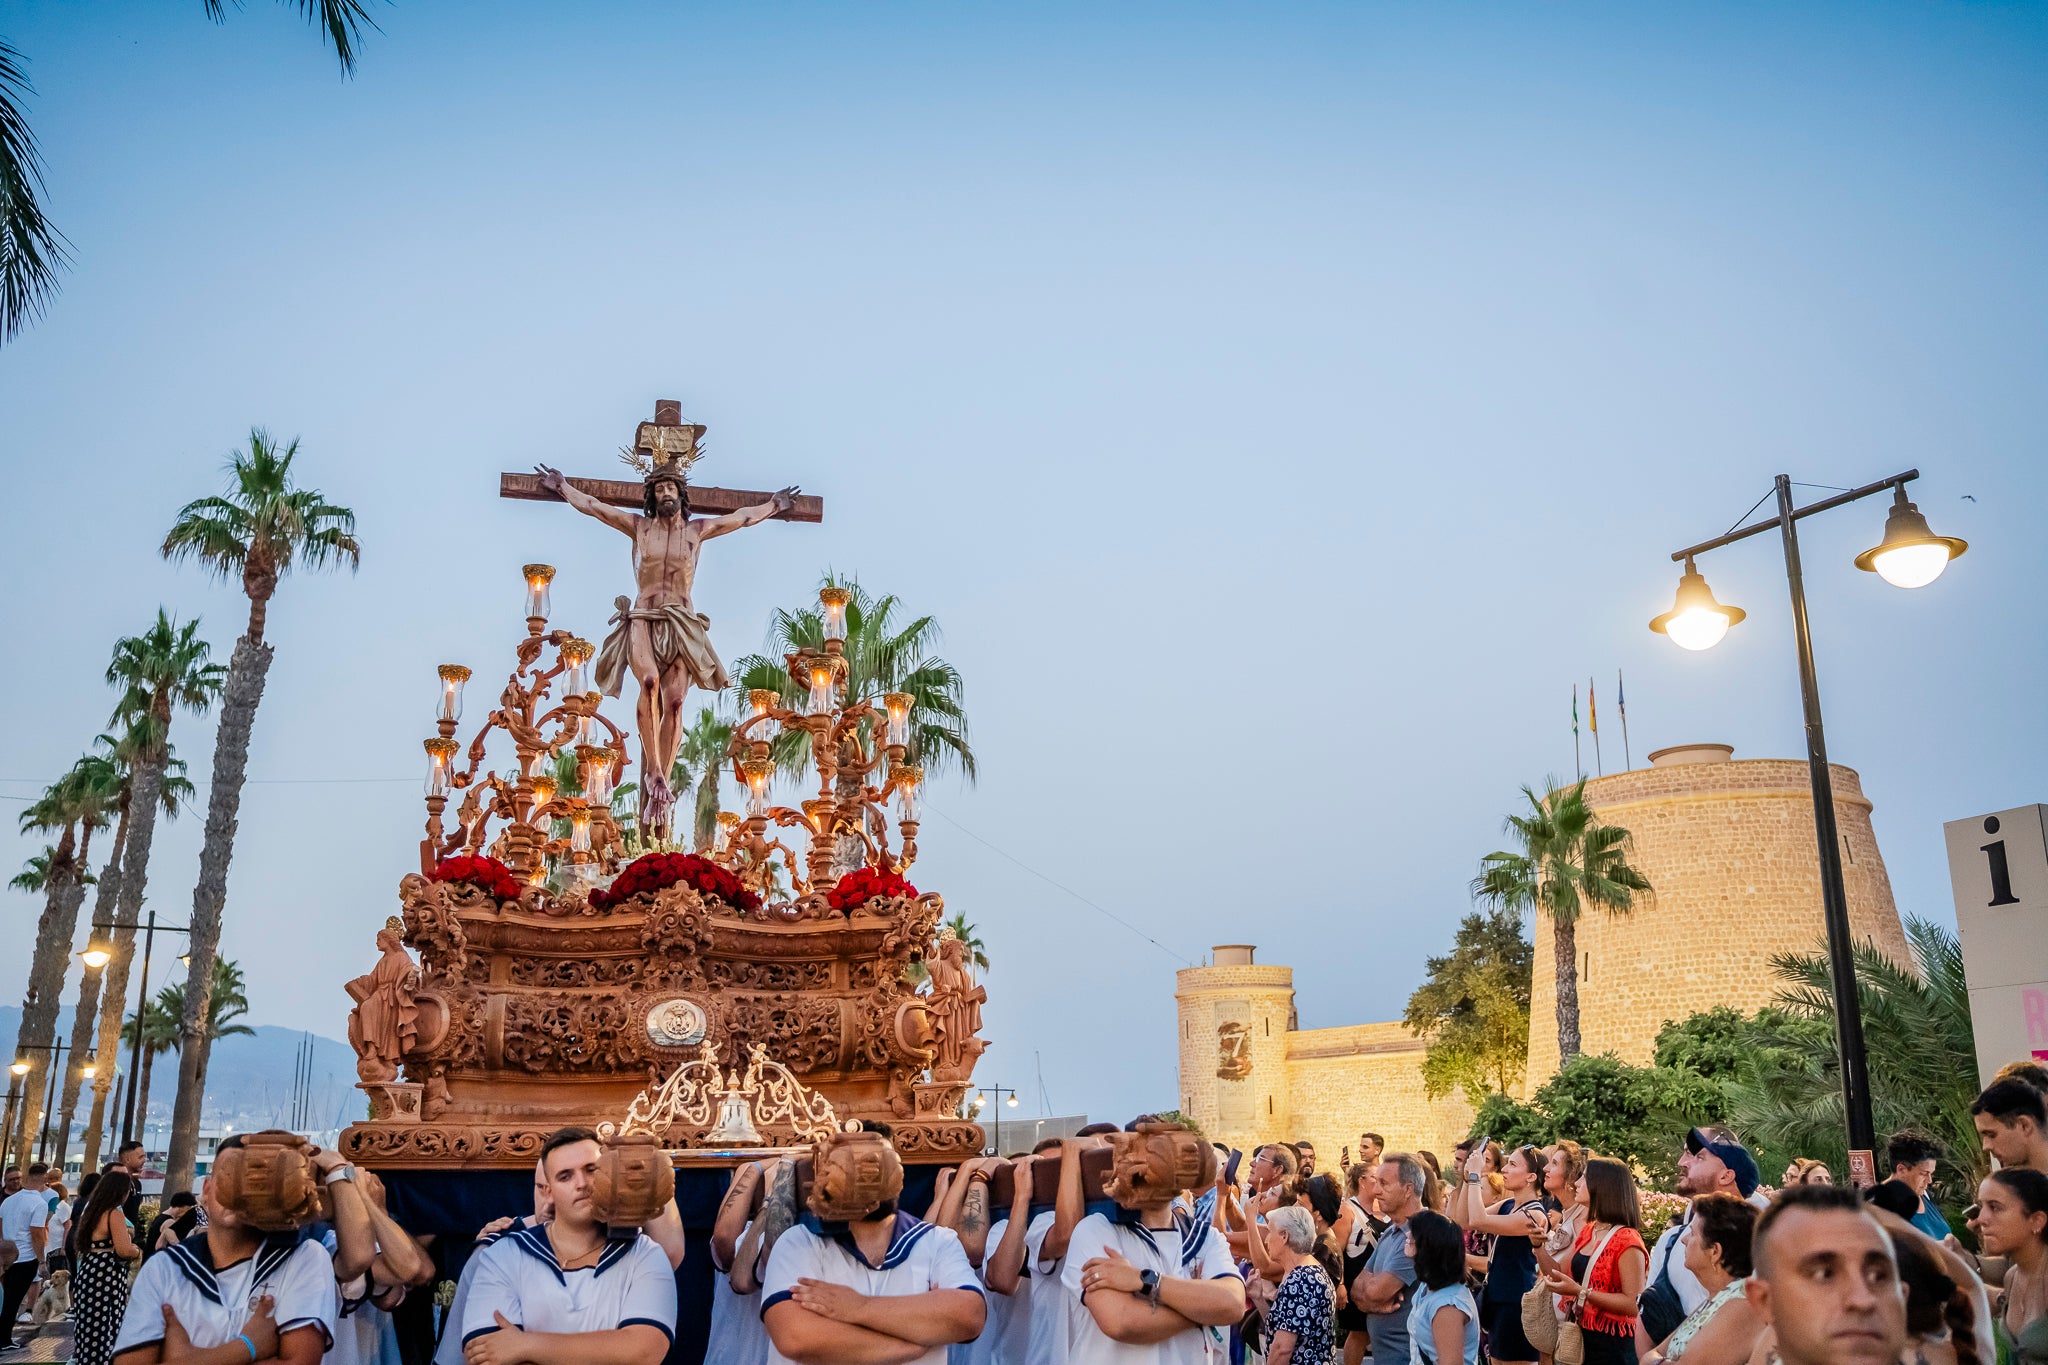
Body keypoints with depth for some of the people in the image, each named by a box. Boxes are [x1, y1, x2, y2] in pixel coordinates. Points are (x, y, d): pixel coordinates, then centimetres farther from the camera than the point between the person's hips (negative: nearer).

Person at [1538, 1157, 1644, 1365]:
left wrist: (1581, 1292, -28)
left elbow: (1634, 1304, -24)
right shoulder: (1587, 1232, 8)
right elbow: (1562, 1275, 12)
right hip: (1582, 1337, 8)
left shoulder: (1626, 1240, -18)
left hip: (1612, 1346, -8)